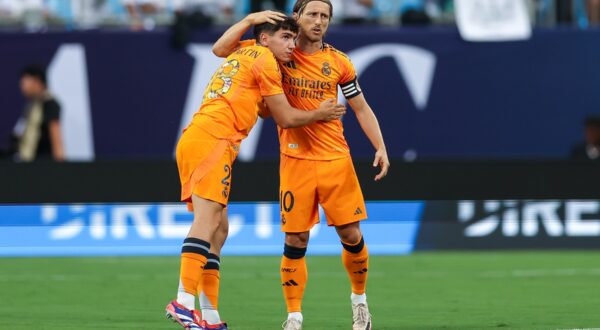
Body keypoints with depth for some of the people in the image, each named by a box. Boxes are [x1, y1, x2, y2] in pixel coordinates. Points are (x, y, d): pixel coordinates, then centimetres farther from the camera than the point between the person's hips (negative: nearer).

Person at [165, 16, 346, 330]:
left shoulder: (242, 55, 29)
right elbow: (285, 118, 6)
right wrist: (320, 114, 22)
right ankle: (184, 302, -33)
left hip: (193, 138, 10)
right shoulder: (265, 60, 2)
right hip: (213, 140, -10)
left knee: (218, 229, 9)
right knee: (207, 219, -19)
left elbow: (265, 109, 38)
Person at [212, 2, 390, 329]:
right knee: (295, 240, -3)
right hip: (296, 160, -1)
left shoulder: (338, 62, 5)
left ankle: (359, 297, 26)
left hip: (336, 158, 1)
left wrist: (380, 147, 3)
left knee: (351, 235, 2)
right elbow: (220, 49, 2)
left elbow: (361, 108, 13)